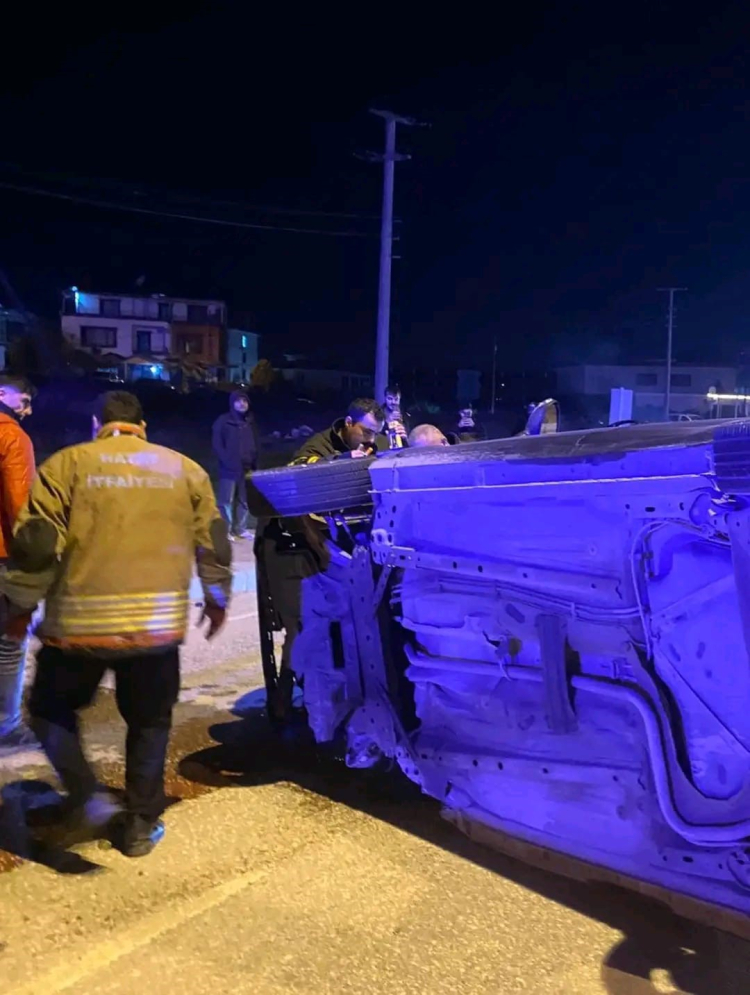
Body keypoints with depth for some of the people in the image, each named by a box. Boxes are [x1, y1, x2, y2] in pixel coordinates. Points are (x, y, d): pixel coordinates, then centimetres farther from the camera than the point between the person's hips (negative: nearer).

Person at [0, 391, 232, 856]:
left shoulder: (67, 463, 1)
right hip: (157, 624, 2)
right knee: (149, 723, 19)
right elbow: (214, 543, 10)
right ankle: (141, 825, 25)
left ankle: (87, 797, 9)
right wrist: (217, 599, 24)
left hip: (80, 621, -2)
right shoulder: (185, 468, 9)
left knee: (51, 711, 21)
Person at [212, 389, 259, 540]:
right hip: (229, 469, -5)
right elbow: (217, 445, -6)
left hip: (246, 468, 5)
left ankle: (240, 529, 17)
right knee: (226, 500, -5)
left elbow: (255, 446, 16)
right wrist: (228, 463, -13)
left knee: (243, 500, 8)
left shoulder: (251, 422, 13)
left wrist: (253, 466, 7)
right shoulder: (223, 421, -2)